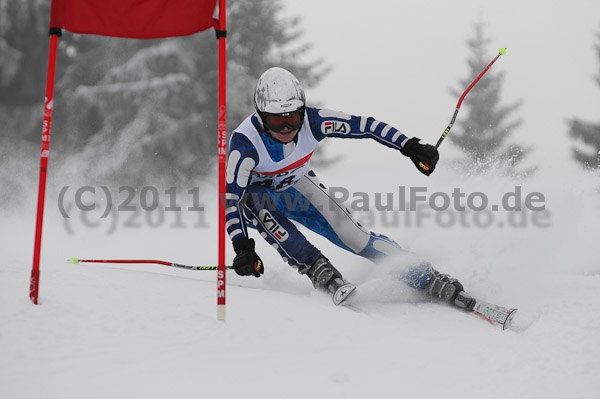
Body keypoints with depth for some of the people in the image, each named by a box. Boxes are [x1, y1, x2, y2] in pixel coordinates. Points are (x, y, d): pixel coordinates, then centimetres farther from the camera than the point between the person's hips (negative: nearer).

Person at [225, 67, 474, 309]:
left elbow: (364, 125, -19)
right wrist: (241, 247, -49)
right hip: (256, 194, -2)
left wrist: (410, 147, -25)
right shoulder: (245, 142, -36)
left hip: (296, 187, 2)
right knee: (259, 208, -38)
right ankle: (320, 272, -33)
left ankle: (429, 280, -8)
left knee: (350, 233, -13)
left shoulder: (312, 121, -28)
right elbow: (231, 196, -38)